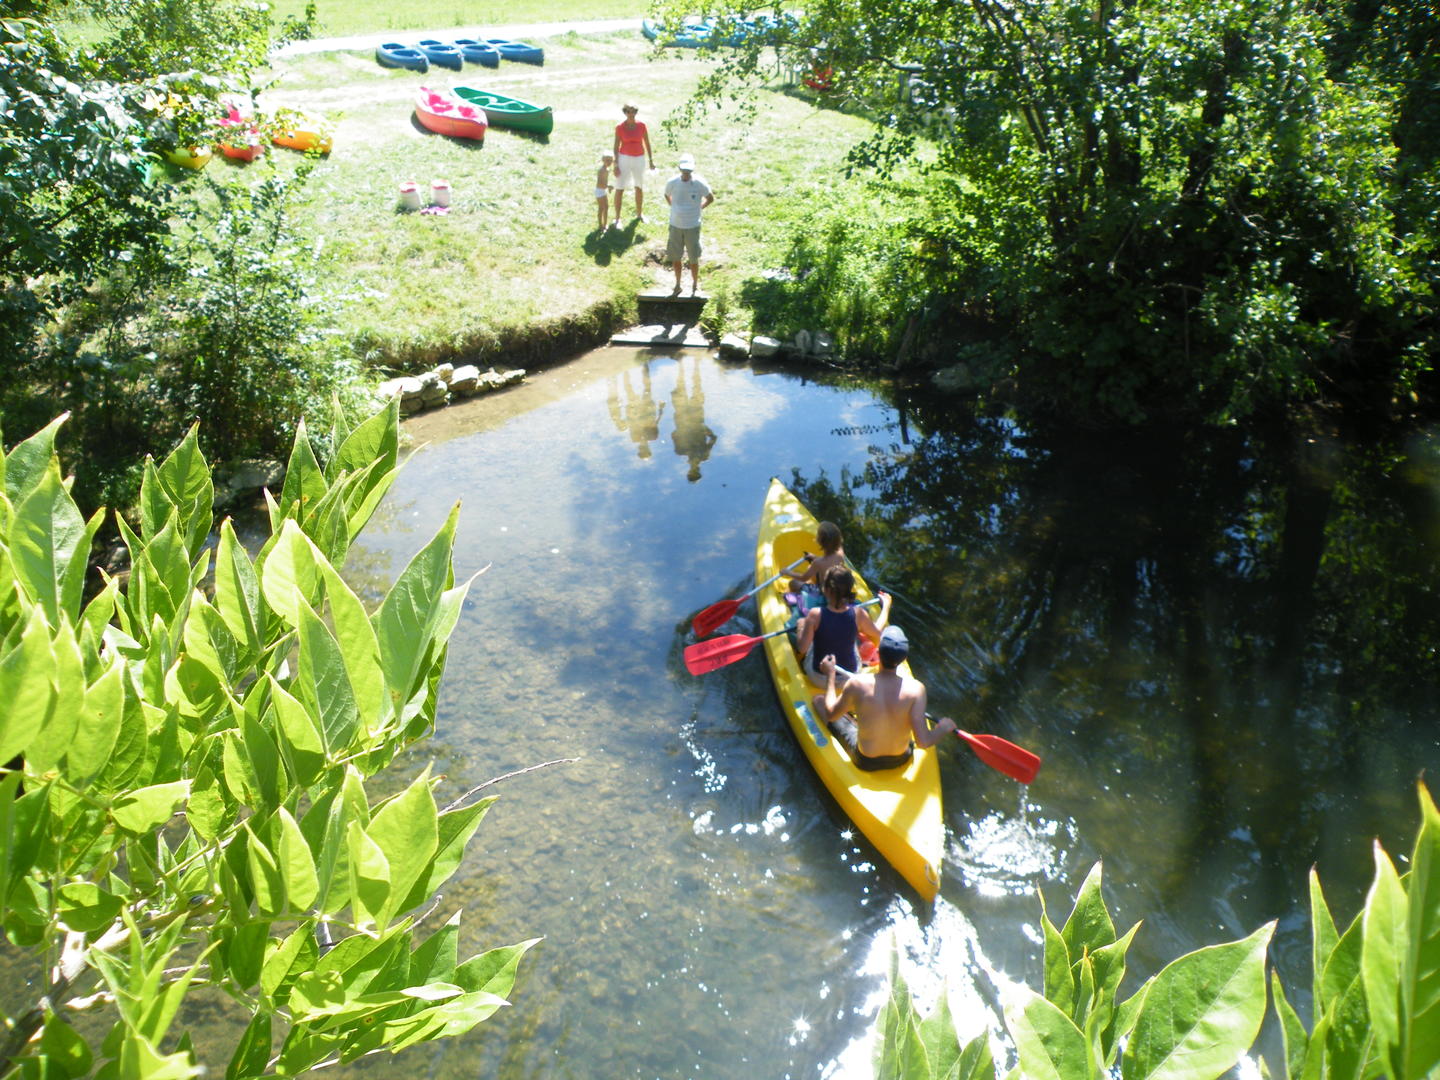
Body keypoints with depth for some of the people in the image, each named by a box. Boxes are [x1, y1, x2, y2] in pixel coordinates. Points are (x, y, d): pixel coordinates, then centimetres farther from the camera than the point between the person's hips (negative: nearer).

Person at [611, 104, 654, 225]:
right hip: (624, 158, -2)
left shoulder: (641, 125, -5)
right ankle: (617, 218, 2)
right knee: (619, 188, -5)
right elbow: (616, 147, -6)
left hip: (639, 159, 2)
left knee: (639, 187, 16)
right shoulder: (619, 127, -9)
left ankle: (639, 213, 35)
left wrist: (651, 160, 3)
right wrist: (616, 165, -10)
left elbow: (647, 143, 4)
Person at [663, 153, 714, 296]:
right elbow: (667, 195, 14)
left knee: (694, 258, 6)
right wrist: (674, 208, 7)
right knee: (675, 257, 12)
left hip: (693, 226, -2)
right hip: (675, 226, 2)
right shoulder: (672, 183, -8)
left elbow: (711, 198, 2)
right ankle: (677, 285, 29)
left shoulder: (699, 183, -13)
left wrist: (698, 208, 0)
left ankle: (695, 285, 25)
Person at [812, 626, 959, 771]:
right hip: (901, 759, 2)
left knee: (818, 700, 15)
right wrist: (944, 728, -7)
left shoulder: (857, 684, -28)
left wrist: (830, 674, 3)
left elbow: (831, 714, -9)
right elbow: (923, 741, -27)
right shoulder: (915, 689, -28)